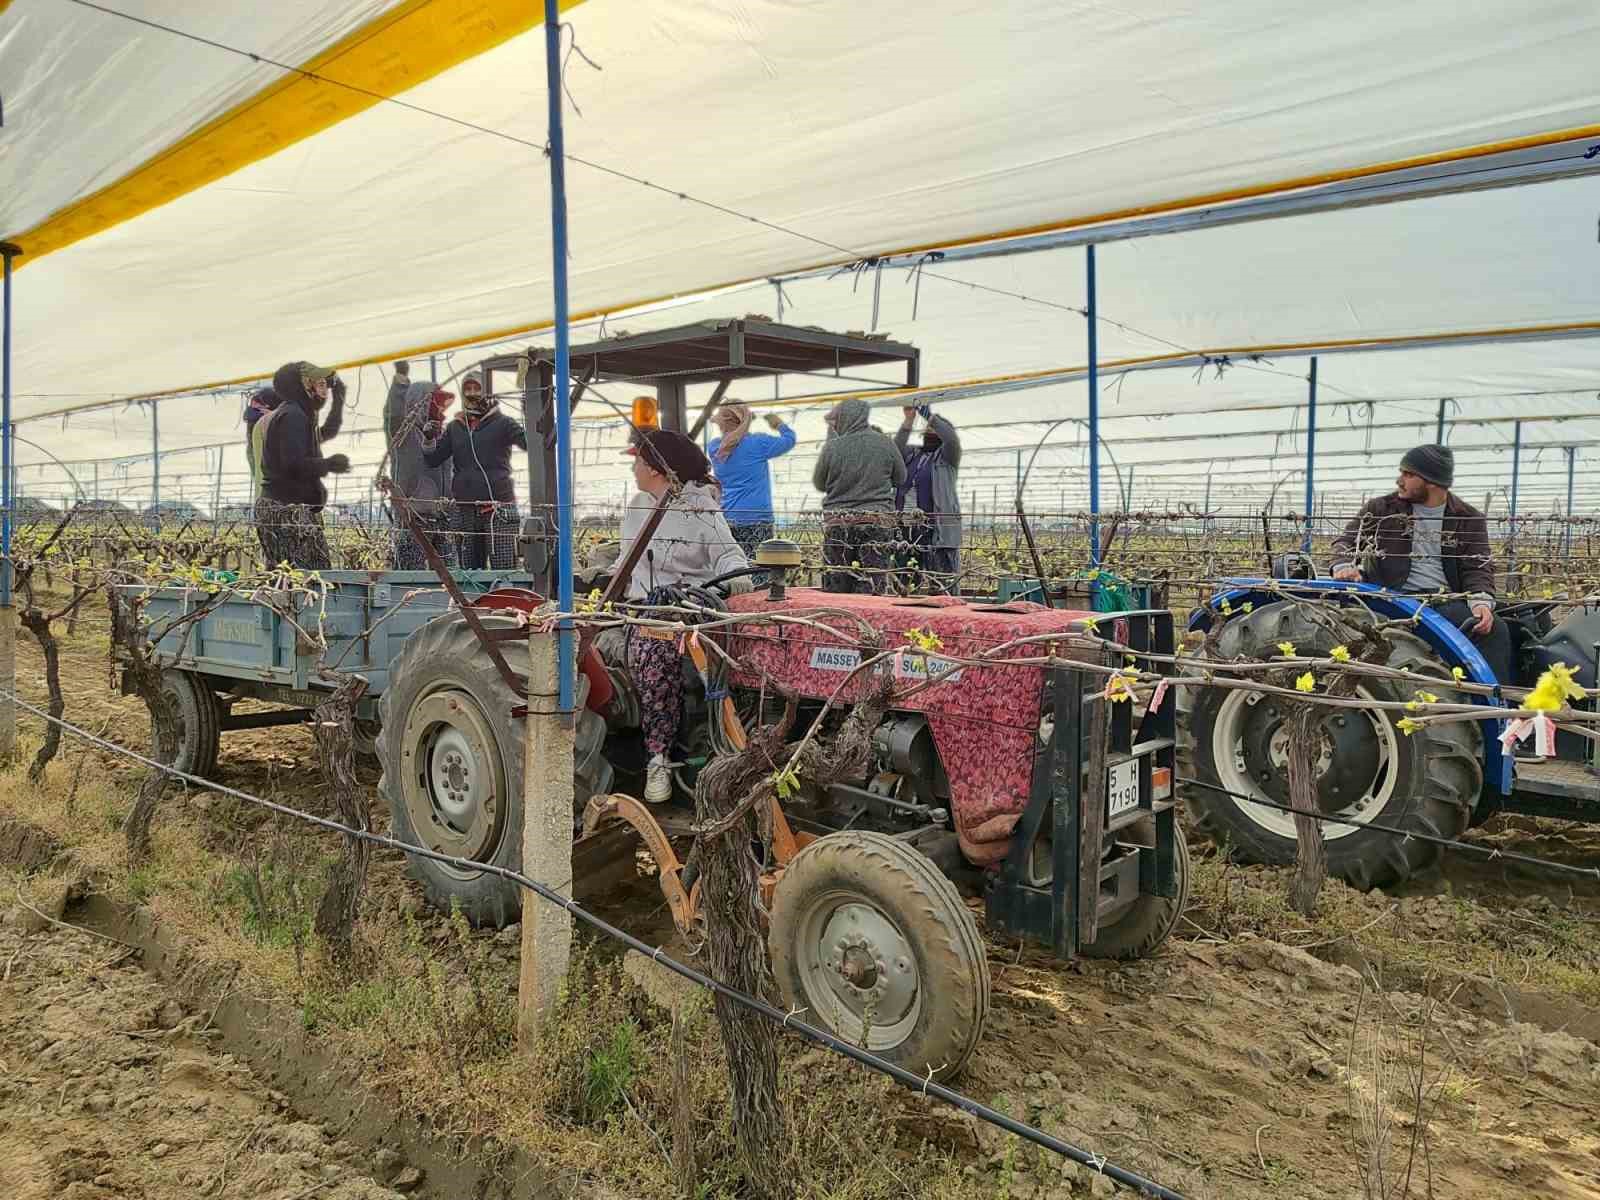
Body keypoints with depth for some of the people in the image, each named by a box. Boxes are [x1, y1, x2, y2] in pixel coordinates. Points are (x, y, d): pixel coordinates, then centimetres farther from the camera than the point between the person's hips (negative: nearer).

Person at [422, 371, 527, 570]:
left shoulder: (501, 423, 2)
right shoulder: (455, 427, 15)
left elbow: (529, 441, -13)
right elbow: (432, 460, 12)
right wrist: (429, 438, -7)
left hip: (498, 507, -5)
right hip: (465, 511, 5)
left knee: (504, 571, -8)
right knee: (469, 572, 10)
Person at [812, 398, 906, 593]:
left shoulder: (832, 447, -6)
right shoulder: (884, 443, -1)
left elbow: (819, 484, 8)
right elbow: (900, 478, 10)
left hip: (837, 522, 0)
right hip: (878, 521, 1)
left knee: (834, 588, 7)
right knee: (871, 589, 1)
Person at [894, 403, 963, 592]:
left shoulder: (947, 455, 8)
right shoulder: (912, 453, 21)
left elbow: (952, 439, -14)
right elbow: (896, 449, 0)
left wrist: (929, 415, -15)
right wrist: (909, 420, -10)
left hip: (938, 530, -5)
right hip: (906, 527, 5)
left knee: (944, 583, -9)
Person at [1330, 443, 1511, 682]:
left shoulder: (1469, 519, 13)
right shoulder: (1382, 509, 13)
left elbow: (1478, 567, 7)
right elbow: (1347, 539, 11)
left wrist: (1481, 601, -16)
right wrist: (1344, 565, -14)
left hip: (1445, 601, 2)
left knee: (1495, 630, -24)